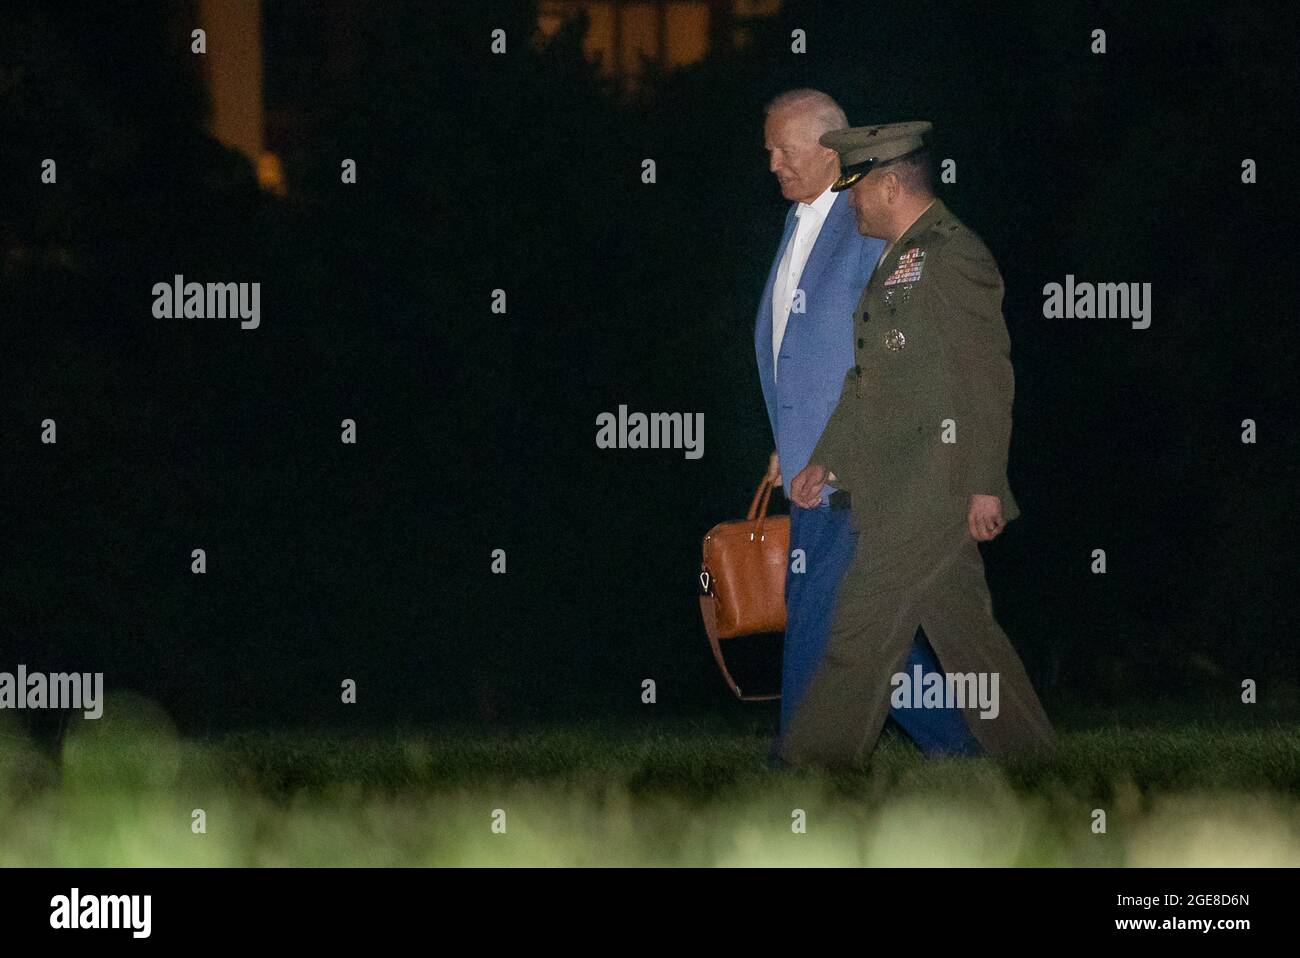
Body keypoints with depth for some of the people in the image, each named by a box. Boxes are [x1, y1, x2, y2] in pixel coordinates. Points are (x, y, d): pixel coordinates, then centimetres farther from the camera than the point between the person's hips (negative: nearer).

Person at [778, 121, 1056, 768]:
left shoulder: (954, 257, -13)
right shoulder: (900, 260, 18)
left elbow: (988, 379, -16)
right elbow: (868, 378, 24)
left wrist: (985, 485, -18)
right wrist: (825, 460, 19)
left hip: (933, 490, -10)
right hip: (900, 491, 10)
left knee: (861, 635, -8)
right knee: (964, 635, 11)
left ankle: (810, 770, -5)